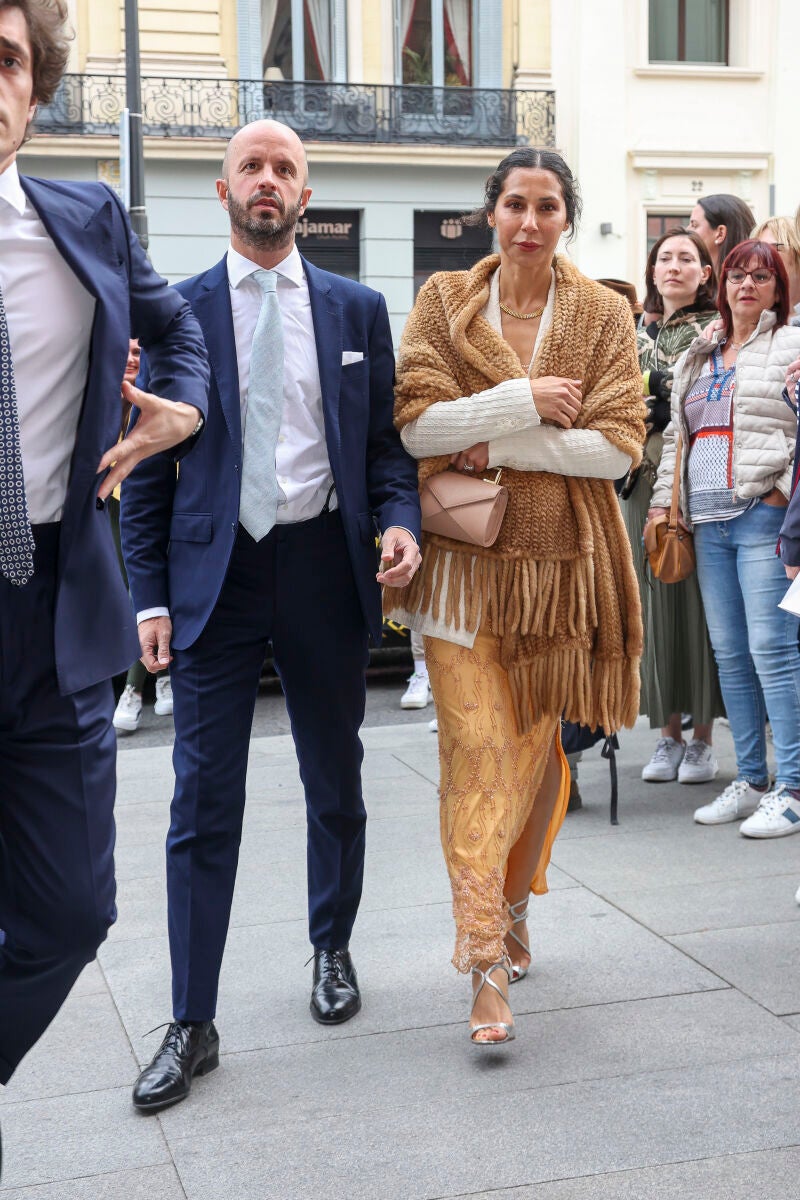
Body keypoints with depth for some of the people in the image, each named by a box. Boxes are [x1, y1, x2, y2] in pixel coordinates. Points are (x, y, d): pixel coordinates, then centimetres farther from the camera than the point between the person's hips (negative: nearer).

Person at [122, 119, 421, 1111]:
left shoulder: (358, 311, 7)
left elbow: (385, 442, 8)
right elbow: (148, 464, 2)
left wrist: (400, 522, -12)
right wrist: (150, 595, -5)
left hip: (322, 564, 2)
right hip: (215, 572, -1)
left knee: (335, 782, 15)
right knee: (204, 802, -1)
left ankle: (332, 950, 38)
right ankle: (192, 1024, 7)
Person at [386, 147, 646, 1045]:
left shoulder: (602, 314, 4)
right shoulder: (443, 301, 4)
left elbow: (620, 444, -6)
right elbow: (414, 424, -7)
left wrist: (500, 444, -12)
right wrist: (528, 401, -14)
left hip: (561, 557, 2)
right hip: (466, 556, -1)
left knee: (538, 743, 11)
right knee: (477, 750, -9)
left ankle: (513, 910, 33)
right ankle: (487, 966, -6)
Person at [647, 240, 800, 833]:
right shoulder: (697, 358, 22)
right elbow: (676, 436, 24)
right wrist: (662, 503, 16)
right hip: (708, 523, 6)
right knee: (730, 653, 6)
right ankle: (750, 781, 14)